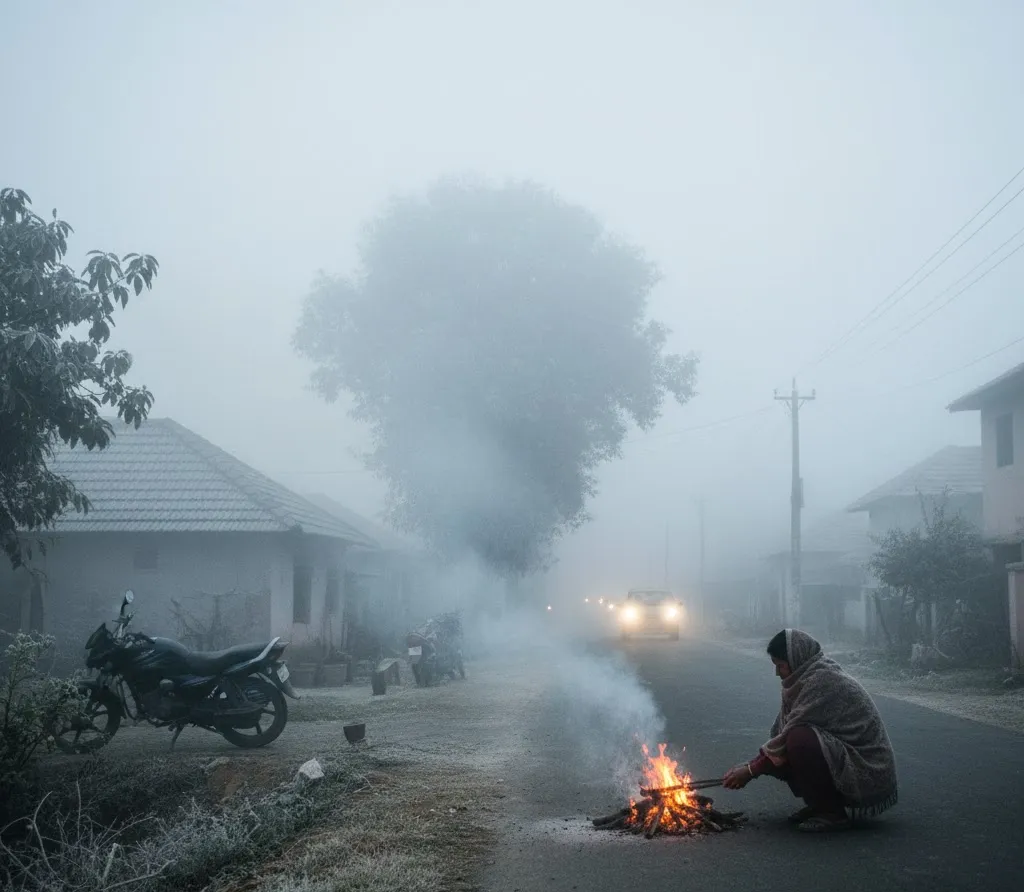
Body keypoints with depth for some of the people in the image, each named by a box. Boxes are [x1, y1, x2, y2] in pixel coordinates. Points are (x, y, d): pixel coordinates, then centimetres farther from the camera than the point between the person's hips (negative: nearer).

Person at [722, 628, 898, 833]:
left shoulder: (823, 680, -21)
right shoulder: (807, 679, 8)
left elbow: (789, 737, -21)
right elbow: (781, 734, 9)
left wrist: (751, 770, -13)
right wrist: (749, 765, 0)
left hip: (868, 774, -9)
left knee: (800, 739, -29)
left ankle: (832, 812, -13)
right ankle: (820, 805, 12)